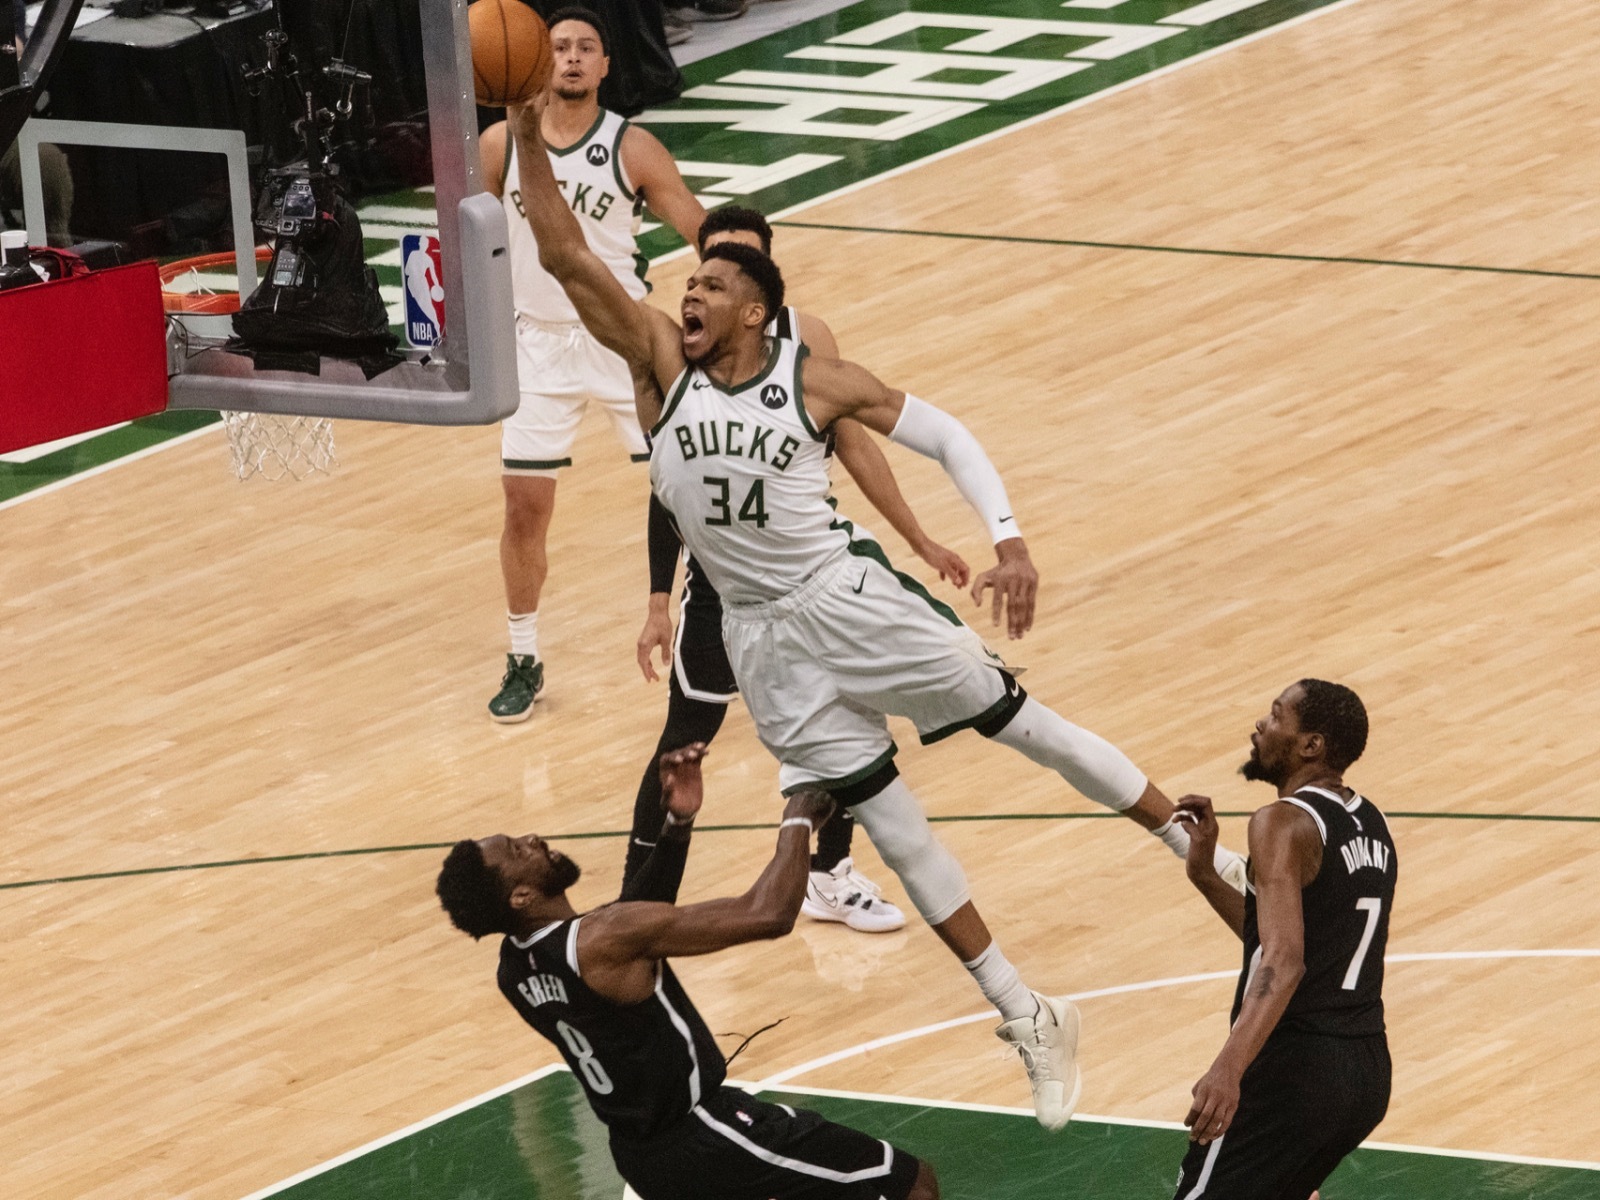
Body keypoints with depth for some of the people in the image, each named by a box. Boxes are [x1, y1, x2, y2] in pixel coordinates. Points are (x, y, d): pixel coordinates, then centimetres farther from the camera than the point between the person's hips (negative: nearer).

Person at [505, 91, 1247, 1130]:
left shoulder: (819, 381, -8)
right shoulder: (660, 361, -4)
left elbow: (944, 435, -2)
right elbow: (568, 256, -11)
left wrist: (1008, 540, -15)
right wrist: (529, 136, -21)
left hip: (848, 598, -2)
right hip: (764, 640, 2)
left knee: (1021, 725, 2)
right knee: (892, 827, 5)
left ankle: (1200, 848, 20)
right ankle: (1032, 1023, 14)